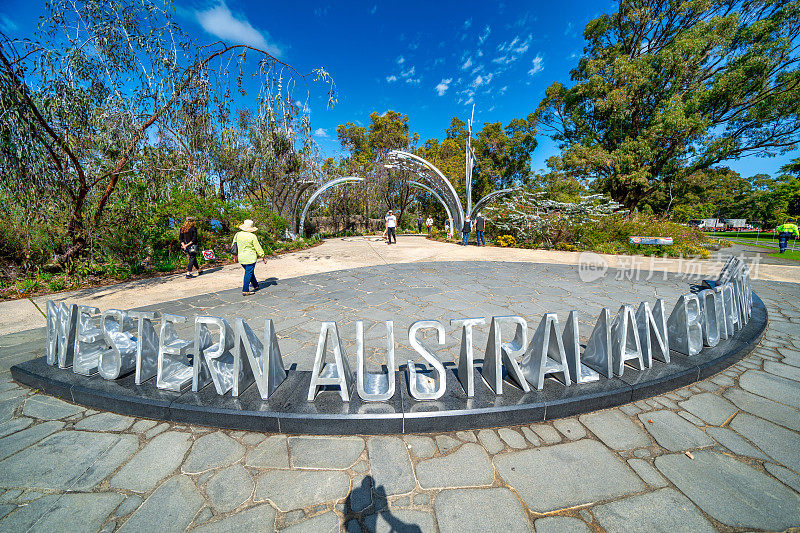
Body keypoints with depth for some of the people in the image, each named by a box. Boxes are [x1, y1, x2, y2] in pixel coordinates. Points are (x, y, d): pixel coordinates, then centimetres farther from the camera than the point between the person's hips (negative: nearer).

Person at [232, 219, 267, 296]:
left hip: (241, 258, 6)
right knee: (248, 274, 0)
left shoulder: (237, 234, 4)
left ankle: (255, 285, 35)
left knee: (250, 272, 21)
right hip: (250, 258, -6)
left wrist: (236, 256, 24)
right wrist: (263, 257, 0)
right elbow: (258, 248, -8)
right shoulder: (252, 236, -12)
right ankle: (245, 291, 1)